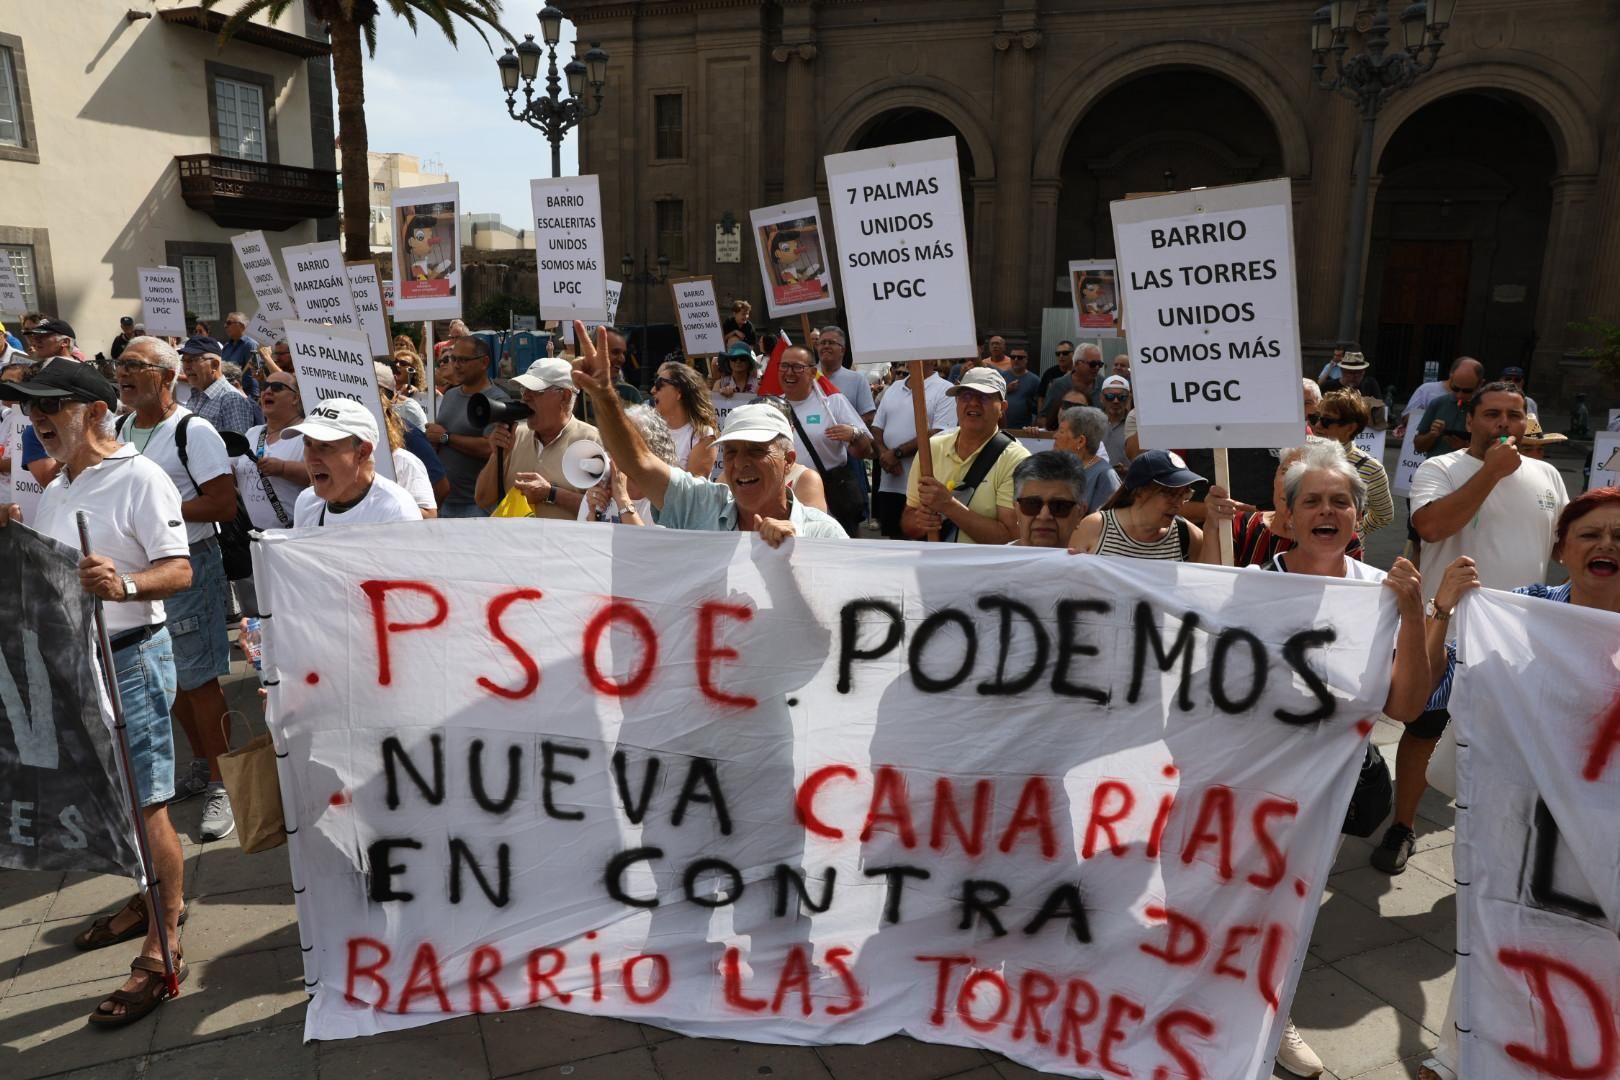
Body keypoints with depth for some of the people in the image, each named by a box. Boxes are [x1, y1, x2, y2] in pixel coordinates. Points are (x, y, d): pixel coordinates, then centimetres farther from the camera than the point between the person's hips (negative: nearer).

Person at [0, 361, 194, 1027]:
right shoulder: (54, 491, 16)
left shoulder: (139, 479, -11)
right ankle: (148, 901, 34)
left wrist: (125, 585, -36)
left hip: (130, 658, -8)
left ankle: (162, 951, 5)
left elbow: (179, 570, -18)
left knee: (145, 806, -4)